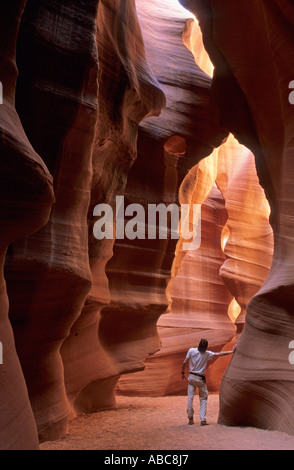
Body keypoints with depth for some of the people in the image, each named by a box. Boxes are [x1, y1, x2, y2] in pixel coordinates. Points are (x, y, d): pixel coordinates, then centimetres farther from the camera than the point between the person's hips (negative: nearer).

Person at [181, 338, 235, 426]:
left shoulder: (191, 350, -7)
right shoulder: (207, 354, -8)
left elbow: (184, 363, -5)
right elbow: (219, 354, -7)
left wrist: (183, 373, 9)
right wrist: (231, 352, 1)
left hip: (191, 377, 2)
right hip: (200, 379, -2)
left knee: (190, 397, 7)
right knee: (203, 399, 9)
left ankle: (190, 418, 10)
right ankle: (203, 420, 3)